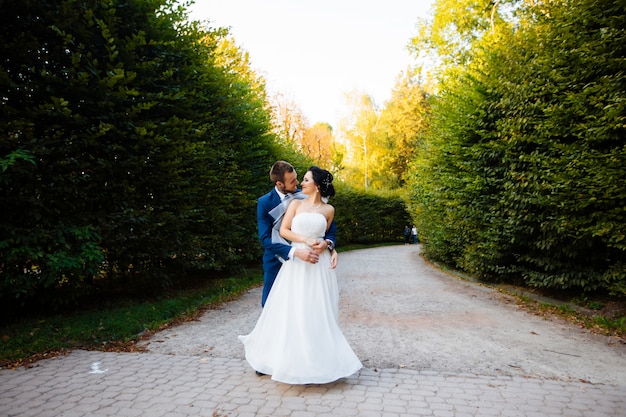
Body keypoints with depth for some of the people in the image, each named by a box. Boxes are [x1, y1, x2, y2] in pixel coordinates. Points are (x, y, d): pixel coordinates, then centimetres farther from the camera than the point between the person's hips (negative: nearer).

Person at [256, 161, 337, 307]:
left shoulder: (305, 198, -5)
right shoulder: (265, 203, -10)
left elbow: (329, 224, -2)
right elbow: (265, 239, -19)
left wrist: (328, 243, -24)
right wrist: (295, 252, -32)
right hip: (277, 262, -1)